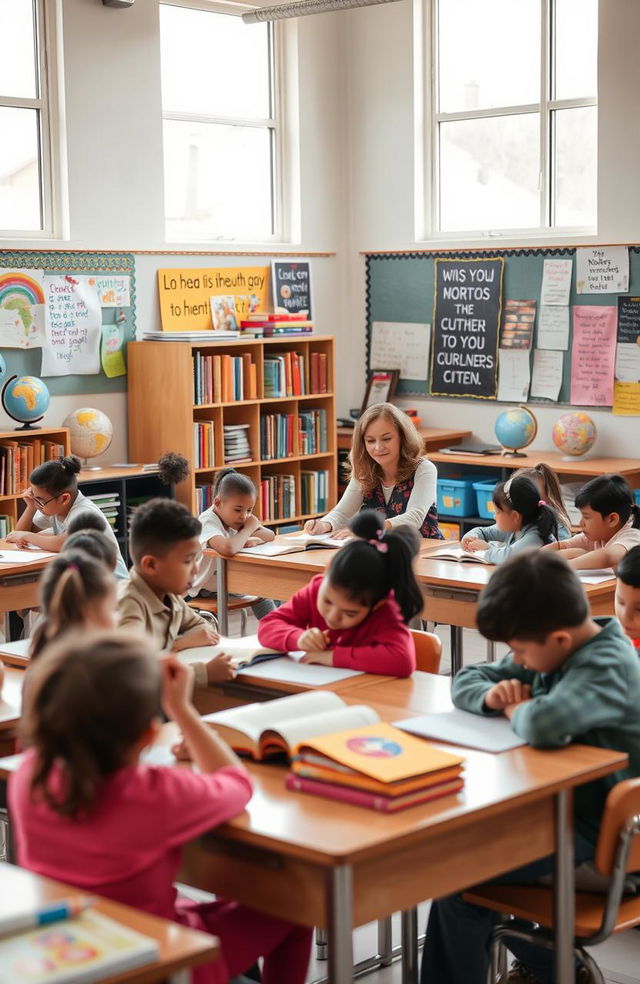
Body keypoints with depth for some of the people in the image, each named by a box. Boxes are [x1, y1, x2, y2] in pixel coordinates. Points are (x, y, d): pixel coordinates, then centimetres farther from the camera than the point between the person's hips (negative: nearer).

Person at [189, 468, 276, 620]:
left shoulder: (234, 517, -2)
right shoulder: (208, 522, -28)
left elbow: (270, 536, 1)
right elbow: (227, 549, -49)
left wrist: (254, 540, -23)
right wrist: (249, 529, -30)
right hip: (205, 590, -8)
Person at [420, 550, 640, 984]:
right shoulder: (555, 651, 2)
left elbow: (544, 724, -43)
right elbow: (466, 680, 11)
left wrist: (516, 708, -20)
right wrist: (492, 694, -12)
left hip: (597, 834, -9)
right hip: (559, 804, 9)